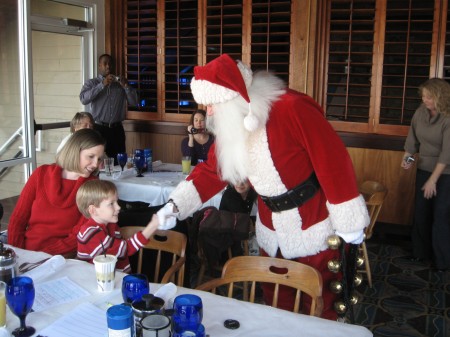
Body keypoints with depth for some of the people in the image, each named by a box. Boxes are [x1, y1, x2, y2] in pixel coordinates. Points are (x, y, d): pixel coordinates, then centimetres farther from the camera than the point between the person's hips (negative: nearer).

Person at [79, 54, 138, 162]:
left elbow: (134, 102, 6)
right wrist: (102, 85, -18)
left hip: (117, 129, 3)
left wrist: (126, 86, -9)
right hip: (99, 129, -2)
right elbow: (84, 99, -13)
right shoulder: (91, 83, 6)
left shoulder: (120, 83, 13)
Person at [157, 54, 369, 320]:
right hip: (271, 234, 7)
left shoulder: (292, 108, -25)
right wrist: (176, 205, -7)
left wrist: (348, 220, -19)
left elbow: (333, 161, -23)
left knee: (319, 306, 11)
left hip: (313, 231, -6)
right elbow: (211, 171, 5)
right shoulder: (230, 126, -1)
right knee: (276, 303, 21)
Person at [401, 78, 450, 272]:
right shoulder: (420, 112, -3)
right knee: (421, 213, 11)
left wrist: (433, 180, -20)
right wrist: (408, 156, -7)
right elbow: (412, 138, 9)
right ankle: (421, 252, 27)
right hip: (424, 168, 5)